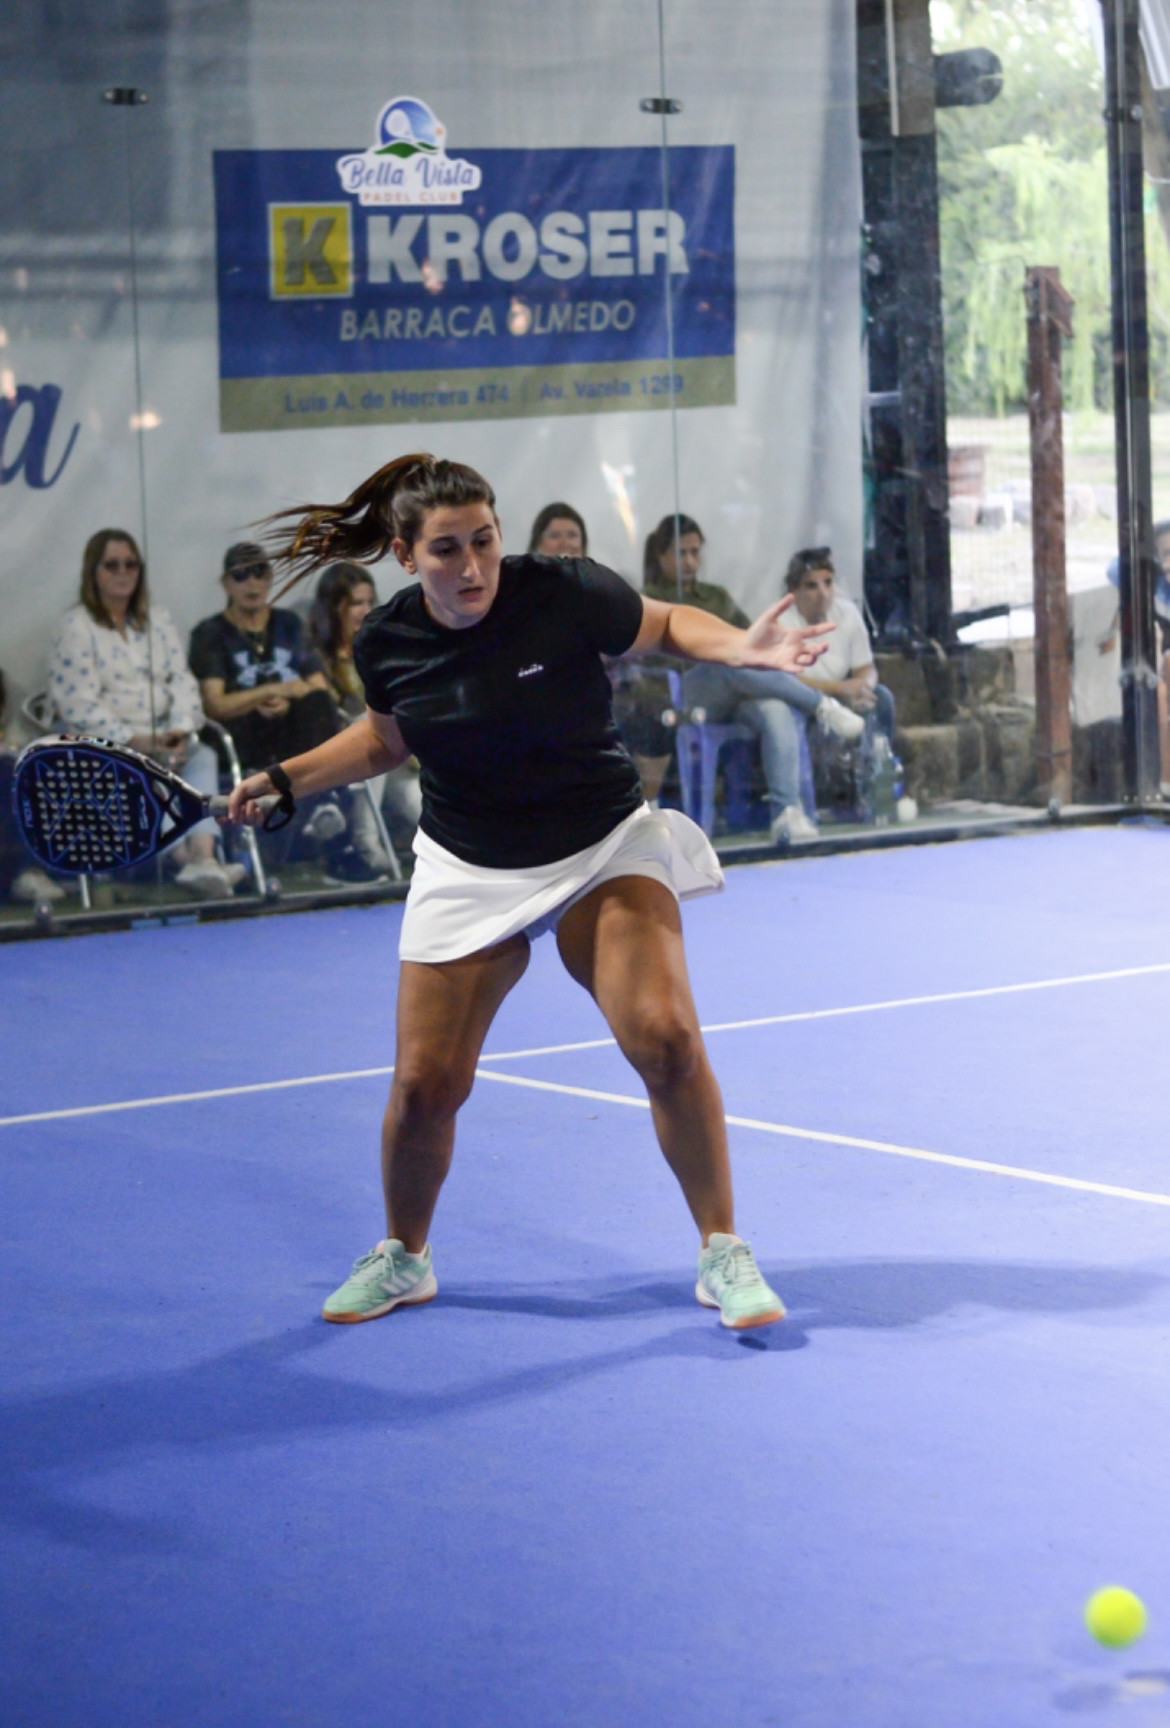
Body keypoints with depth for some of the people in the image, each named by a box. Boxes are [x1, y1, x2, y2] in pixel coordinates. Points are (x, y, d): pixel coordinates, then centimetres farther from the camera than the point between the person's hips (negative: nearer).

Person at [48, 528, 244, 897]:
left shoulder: (157, 621, 17)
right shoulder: (75, 628, -1)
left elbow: (181, 680, 9)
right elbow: (79, 706, -10)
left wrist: (181, 729, -12)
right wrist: (133, 741, -19)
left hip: (161, 739, 4)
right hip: (102, 744, -4)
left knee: (203, 756, -28)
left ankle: (204, 855, -50)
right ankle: (187, 858, -51)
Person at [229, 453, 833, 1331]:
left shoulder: (568, 593, -19)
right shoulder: (387, 642, -9)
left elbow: (666, 625, 1)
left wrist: (742, 648, -18)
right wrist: (284, 779, 6)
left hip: (603, 850, -2)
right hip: (468, 870, 2)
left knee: (666, 1036, -21)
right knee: (426, 1083, -2)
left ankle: (723, 1252, -5)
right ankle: (403, 1257, 27)